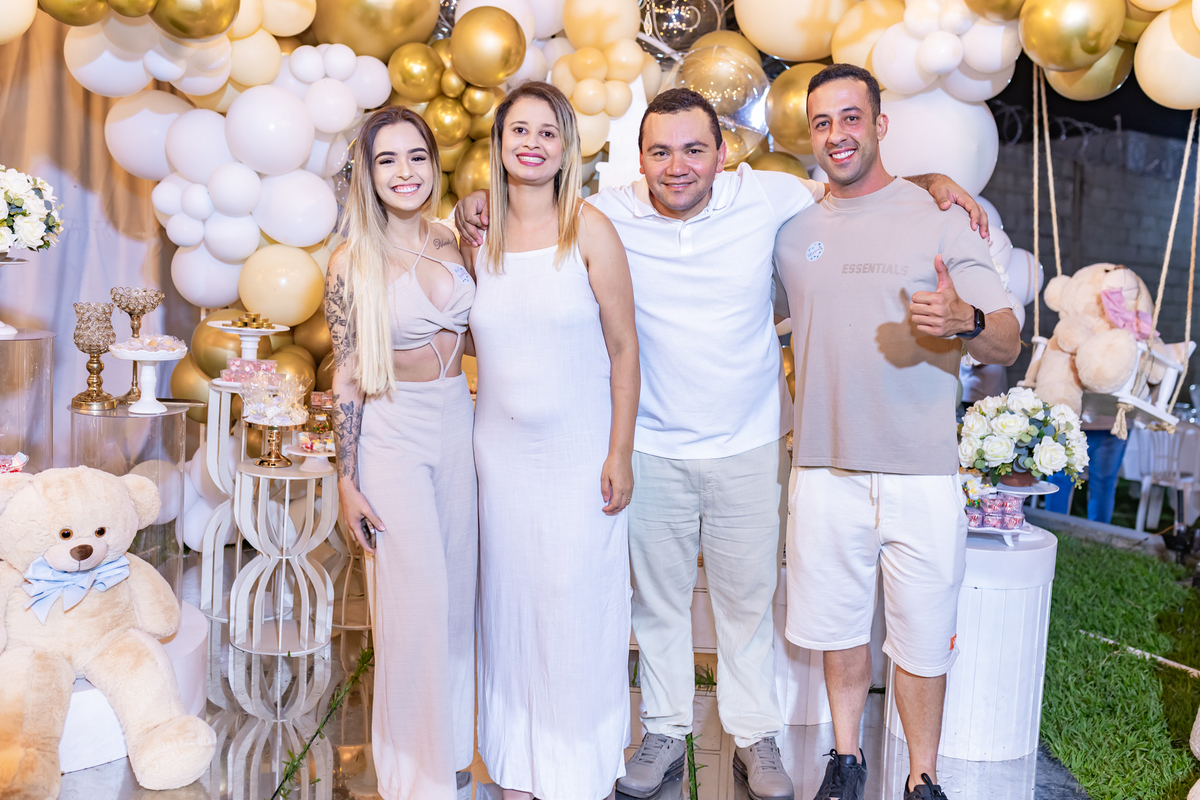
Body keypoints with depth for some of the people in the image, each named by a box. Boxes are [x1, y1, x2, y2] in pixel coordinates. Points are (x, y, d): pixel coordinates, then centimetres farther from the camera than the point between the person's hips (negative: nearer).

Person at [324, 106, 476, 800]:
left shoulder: (451, 244, 4)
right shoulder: (353, 265, -9)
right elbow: (347, 378, -8)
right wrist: (348, 482, -7)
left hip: (458, 424, 5)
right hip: (392, 436, -5)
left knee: (457, 590, 13)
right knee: (417, 599, 0)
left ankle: (452, 743, 33)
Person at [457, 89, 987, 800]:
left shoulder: (764, 197, -7)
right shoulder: (609, 216, -9)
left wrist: (930, 180, -5)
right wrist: (480, 202, -14)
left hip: (749, 447, 0)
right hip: (652, 448, 0)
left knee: (748, 598, 14)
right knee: (658, 597, 14)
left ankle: (755, 735, 33)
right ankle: (666, 733, 34)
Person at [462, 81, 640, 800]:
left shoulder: (589, 230, -6)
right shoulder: (480, 237, 5)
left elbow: (623, 347, -6)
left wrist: (620, 454, -9)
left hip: (579, 451, -3)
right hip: (502, 450, 4)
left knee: (577, 607, 3)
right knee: (510, 602, 11)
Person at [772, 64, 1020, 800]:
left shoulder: (940, 219, -1)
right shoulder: (794, 229, 8)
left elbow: (1009, 344, -4)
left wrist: (962, 321, -25)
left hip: (922, 474, -2)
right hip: (825, 471, 3)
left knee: (921, 640, 8)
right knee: (839, 628, 15)